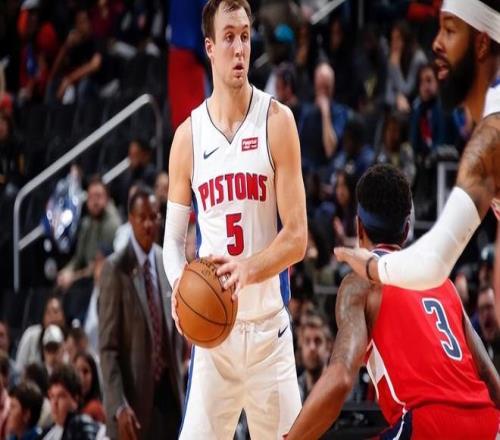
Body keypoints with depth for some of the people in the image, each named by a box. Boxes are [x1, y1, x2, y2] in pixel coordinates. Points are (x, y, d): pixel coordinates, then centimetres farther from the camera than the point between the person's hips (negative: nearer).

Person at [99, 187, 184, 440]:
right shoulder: (116, 269, -10)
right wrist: (119, 406, -21)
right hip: (134, 396, -6)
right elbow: (107, 347, -13)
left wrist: (180, 390, 9)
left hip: (167, 393, 6)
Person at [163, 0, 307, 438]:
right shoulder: (188, 136, 3)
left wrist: (249, 270, -25)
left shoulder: (277, 122, -4)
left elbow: (296, 237, -7)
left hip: (269, 326, -1)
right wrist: (180, 285, -15)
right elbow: (174, 239, 7)